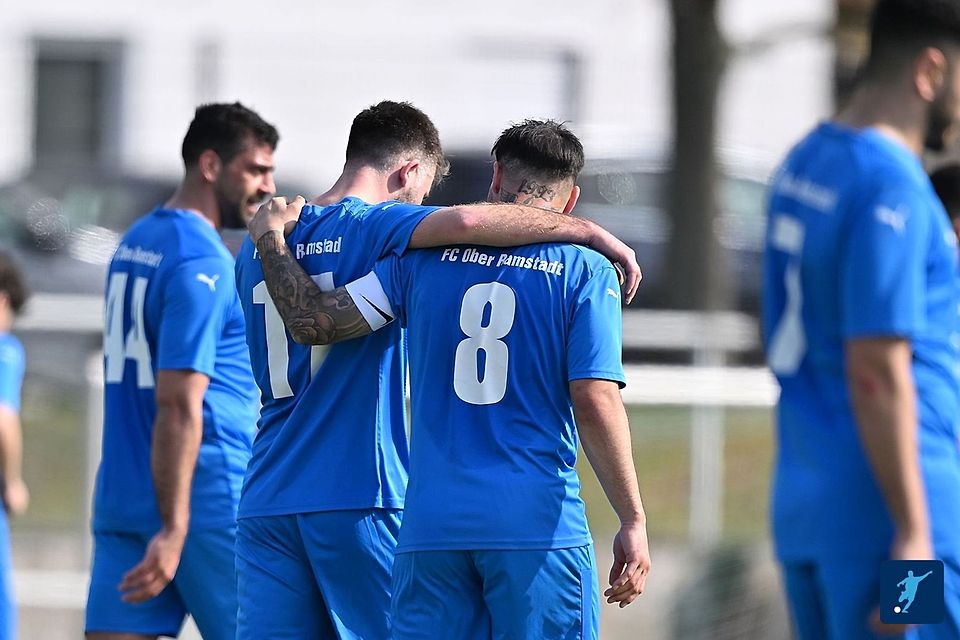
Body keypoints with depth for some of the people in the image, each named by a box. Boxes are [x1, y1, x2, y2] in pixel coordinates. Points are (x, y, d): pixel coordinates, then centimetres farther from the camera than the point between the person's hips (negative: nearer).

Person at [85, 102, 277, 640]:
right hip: (211, 508, -8)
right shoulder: (203, 263, -14)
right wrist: (173, 530, -23)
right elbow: (178, 406, -20)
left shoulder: (135, 242, 15)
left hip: (123, 499, 8)